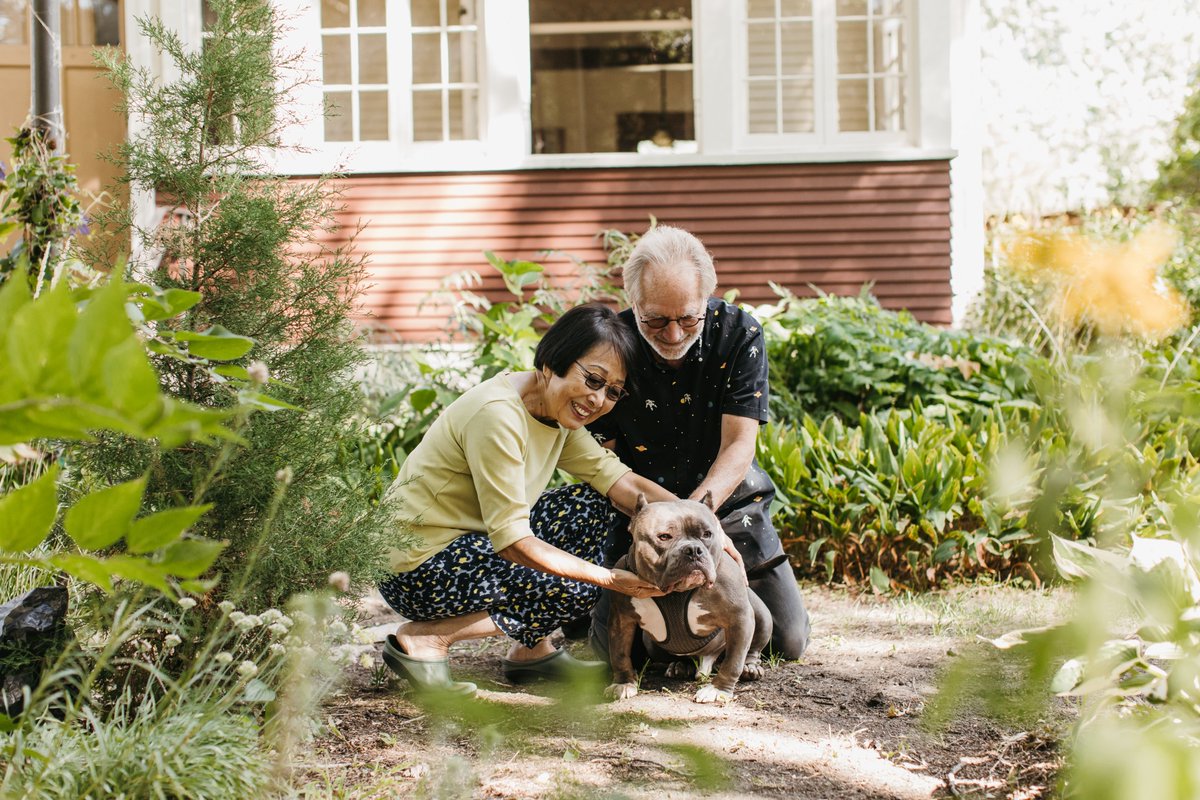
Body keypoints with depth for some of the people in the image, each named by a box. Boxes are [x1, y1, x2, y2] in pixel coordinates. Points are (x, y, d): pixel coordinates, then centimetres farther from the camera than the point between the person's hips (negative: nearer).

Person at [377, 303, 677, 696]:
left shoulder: (556, 412, 4)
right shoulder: (498, 414, -25)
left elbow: (620, 479, -2)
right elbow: (515, 541, -26)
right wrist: (610, 578, -24)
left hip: (468, 542, 10)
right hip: (419, 570, -10)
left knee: (590, 504, 6)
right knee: (575, 590, -17)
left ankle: (532, 649, 9)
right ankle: (425, 638, -9)